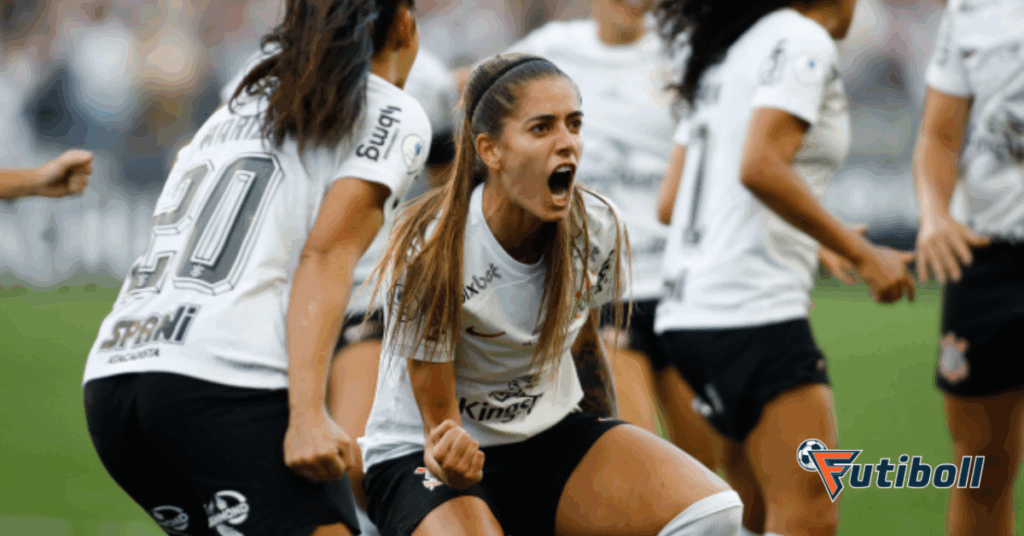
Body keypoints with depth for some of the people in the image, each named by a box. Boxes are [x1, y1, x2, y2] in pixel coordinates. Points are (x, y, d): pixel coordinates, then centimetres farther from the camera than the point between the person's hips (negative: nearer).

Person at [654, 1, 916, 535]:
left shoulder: (725, 52, 19)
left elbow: (669, 202, 18)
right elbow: (759, 168, -22)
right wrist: (859, 252, -15)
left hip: (688, 308, 10)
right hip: (753, 309, -10)